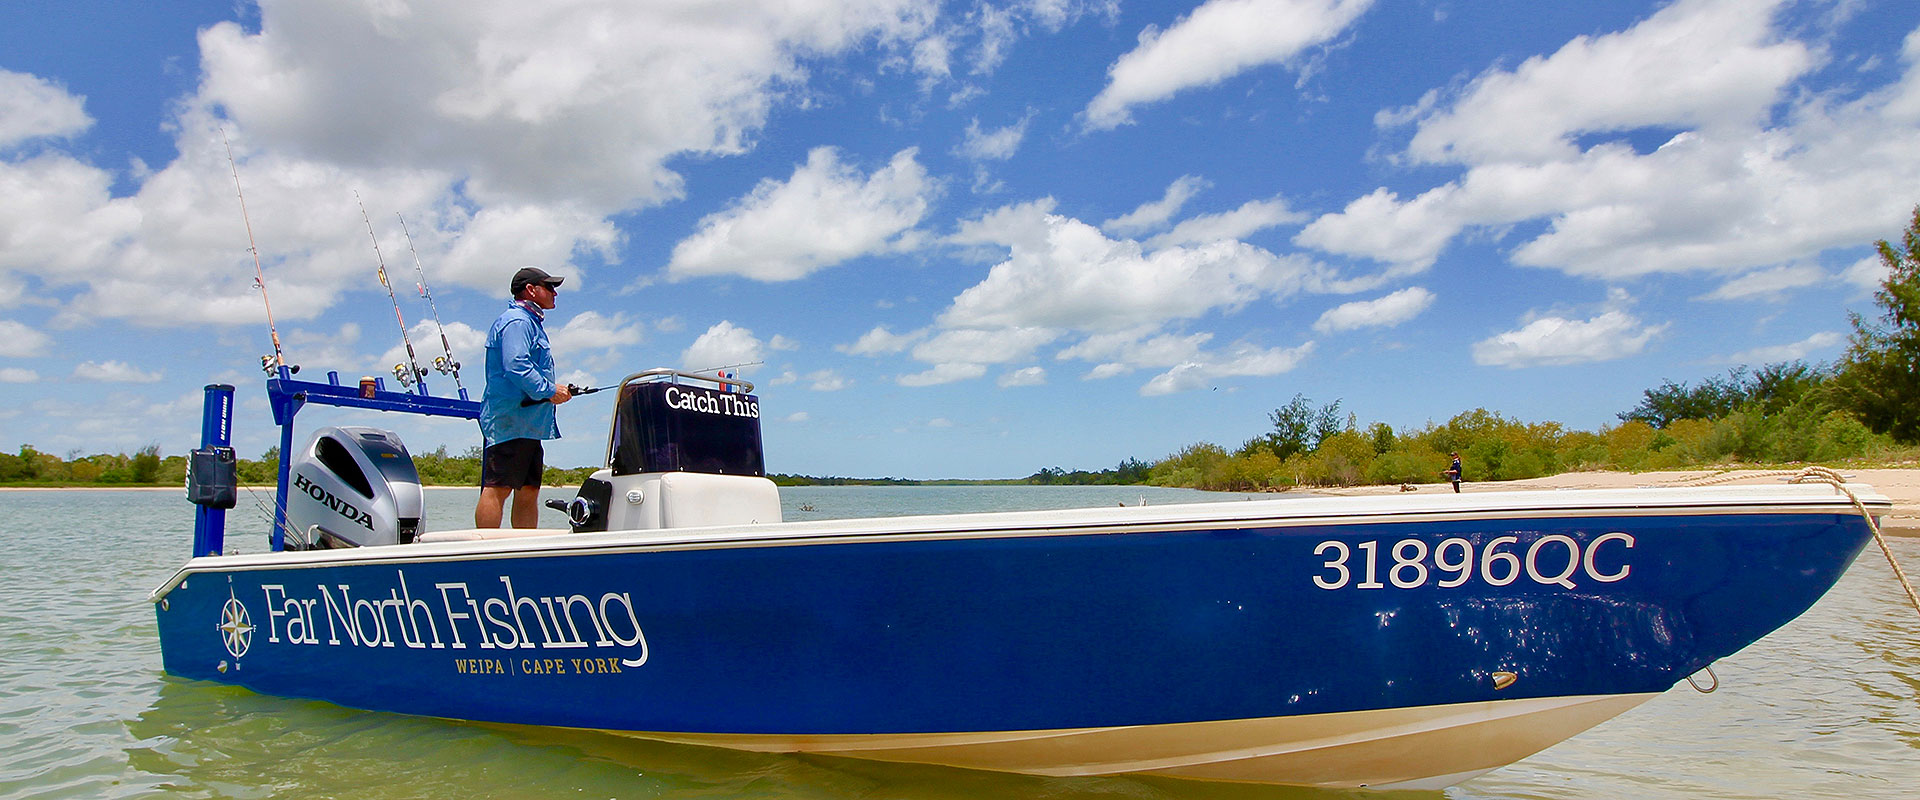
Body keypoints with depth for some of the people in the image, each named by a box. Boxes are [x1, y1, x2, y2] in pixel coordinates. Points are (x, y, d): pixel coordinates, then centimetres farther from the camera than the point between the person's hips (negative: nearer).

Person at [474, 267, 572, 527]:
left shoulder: (531, 322, 26)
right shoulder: (516, 321, -8)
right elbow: (516, 366, -21)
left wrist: (554, 390, 16)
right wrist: (550, 391, -16)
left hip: (528, 424, 11)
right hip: (509, 421, -11)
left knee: (528, 491, 8)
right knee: (497, 488, -12)